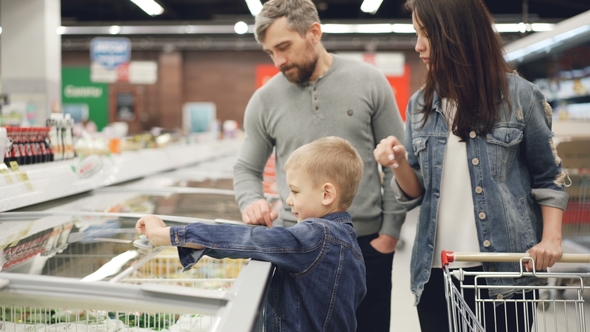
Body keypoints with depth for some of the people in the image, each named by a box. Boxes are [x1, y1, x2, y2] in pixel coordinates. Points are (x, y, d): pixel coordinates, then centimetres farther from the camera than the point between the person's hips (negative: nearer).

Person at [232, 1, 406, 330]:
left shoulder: (369, 81, -3)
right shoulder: (265, 100, 0)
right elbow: (247, 169, 9)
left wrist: (390, 231, -3)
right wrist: (251, 203, -13)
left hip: (367, 243, 0)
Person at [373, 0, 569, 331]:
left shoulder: (520, 96, -4)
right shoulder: (420, 105, 6)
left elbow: (549, 178, 3)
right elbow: (417, 193, 8)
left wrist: (551, 237, -10)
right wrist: (400, 164, -12)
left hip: (505, 269, -3)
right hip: (436, 271, 3)